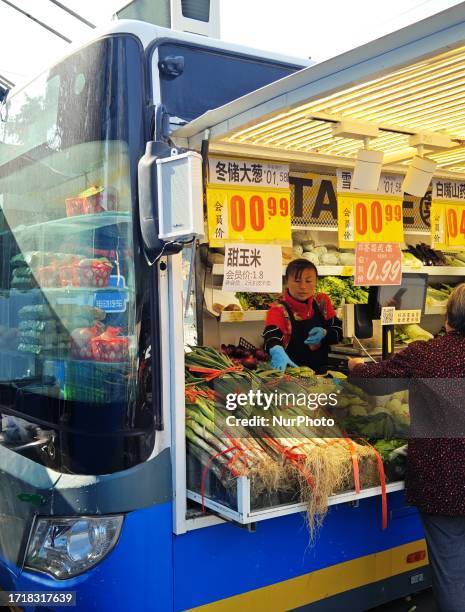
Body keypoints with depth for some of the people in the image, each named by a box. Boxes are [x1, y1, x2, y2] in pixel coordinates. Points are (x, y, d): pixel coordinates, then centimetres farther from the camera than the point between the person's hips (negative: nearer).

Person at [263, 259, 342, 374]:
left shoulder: (322, 302, 6)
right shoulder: (278, 309, -7)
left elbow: (340, 331, 11)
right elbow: (271, 335, -25)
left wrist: (325, 334, -12)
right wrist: (277, 351, -47)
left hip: (321, 371, 1)